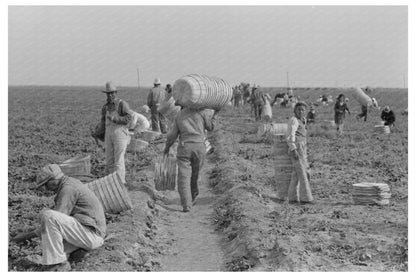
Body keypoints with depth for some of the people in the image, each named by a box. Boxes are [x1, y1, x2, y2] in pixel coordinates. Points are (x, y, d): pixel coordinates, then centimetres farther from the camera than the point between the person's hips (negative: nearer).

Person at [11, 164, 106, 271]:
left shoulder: (68, 189, -14)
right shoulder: (72, 183, 18)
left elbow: (54, 219, -19)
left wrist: (28, 235, -10)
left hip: (91, 235, -11)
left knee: (48, 216, -23)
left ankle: (58, 262, -17)